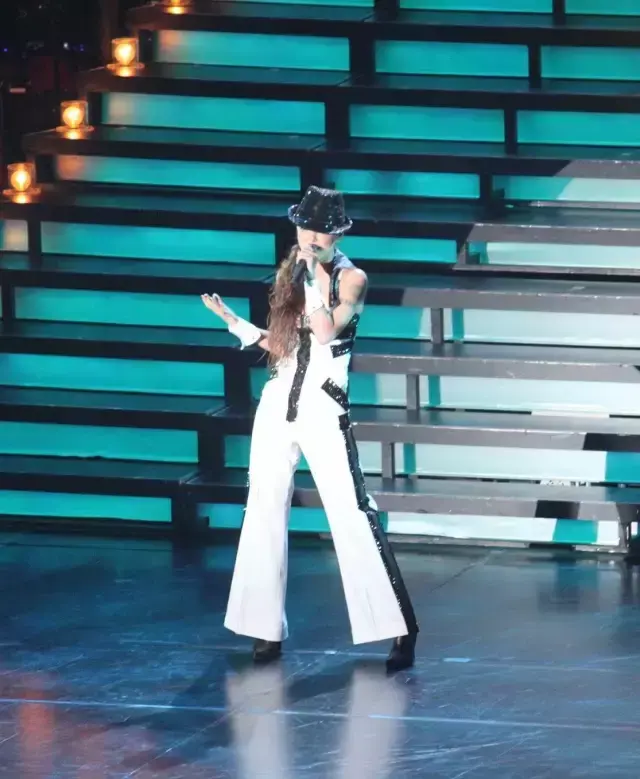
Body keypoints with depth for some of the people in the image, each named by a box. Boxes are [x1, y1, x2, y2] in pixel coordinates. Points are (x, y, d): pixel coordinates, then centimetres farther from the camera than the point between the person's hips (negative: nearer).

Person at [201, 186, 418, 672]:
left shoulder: (351, 278, -4)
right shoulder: (290, 275, 11)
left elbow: (326, 330, -20)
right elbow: (277, 344, 15)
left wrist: (313, 274, -17)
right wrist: (231, 319, 6)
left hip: (324, 409, -6)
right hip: (279, 405, 6)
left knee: (352, 515, -10)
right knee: (265, 514, 5)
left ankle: (400, 629, -7)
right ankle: (268, 630, 12)